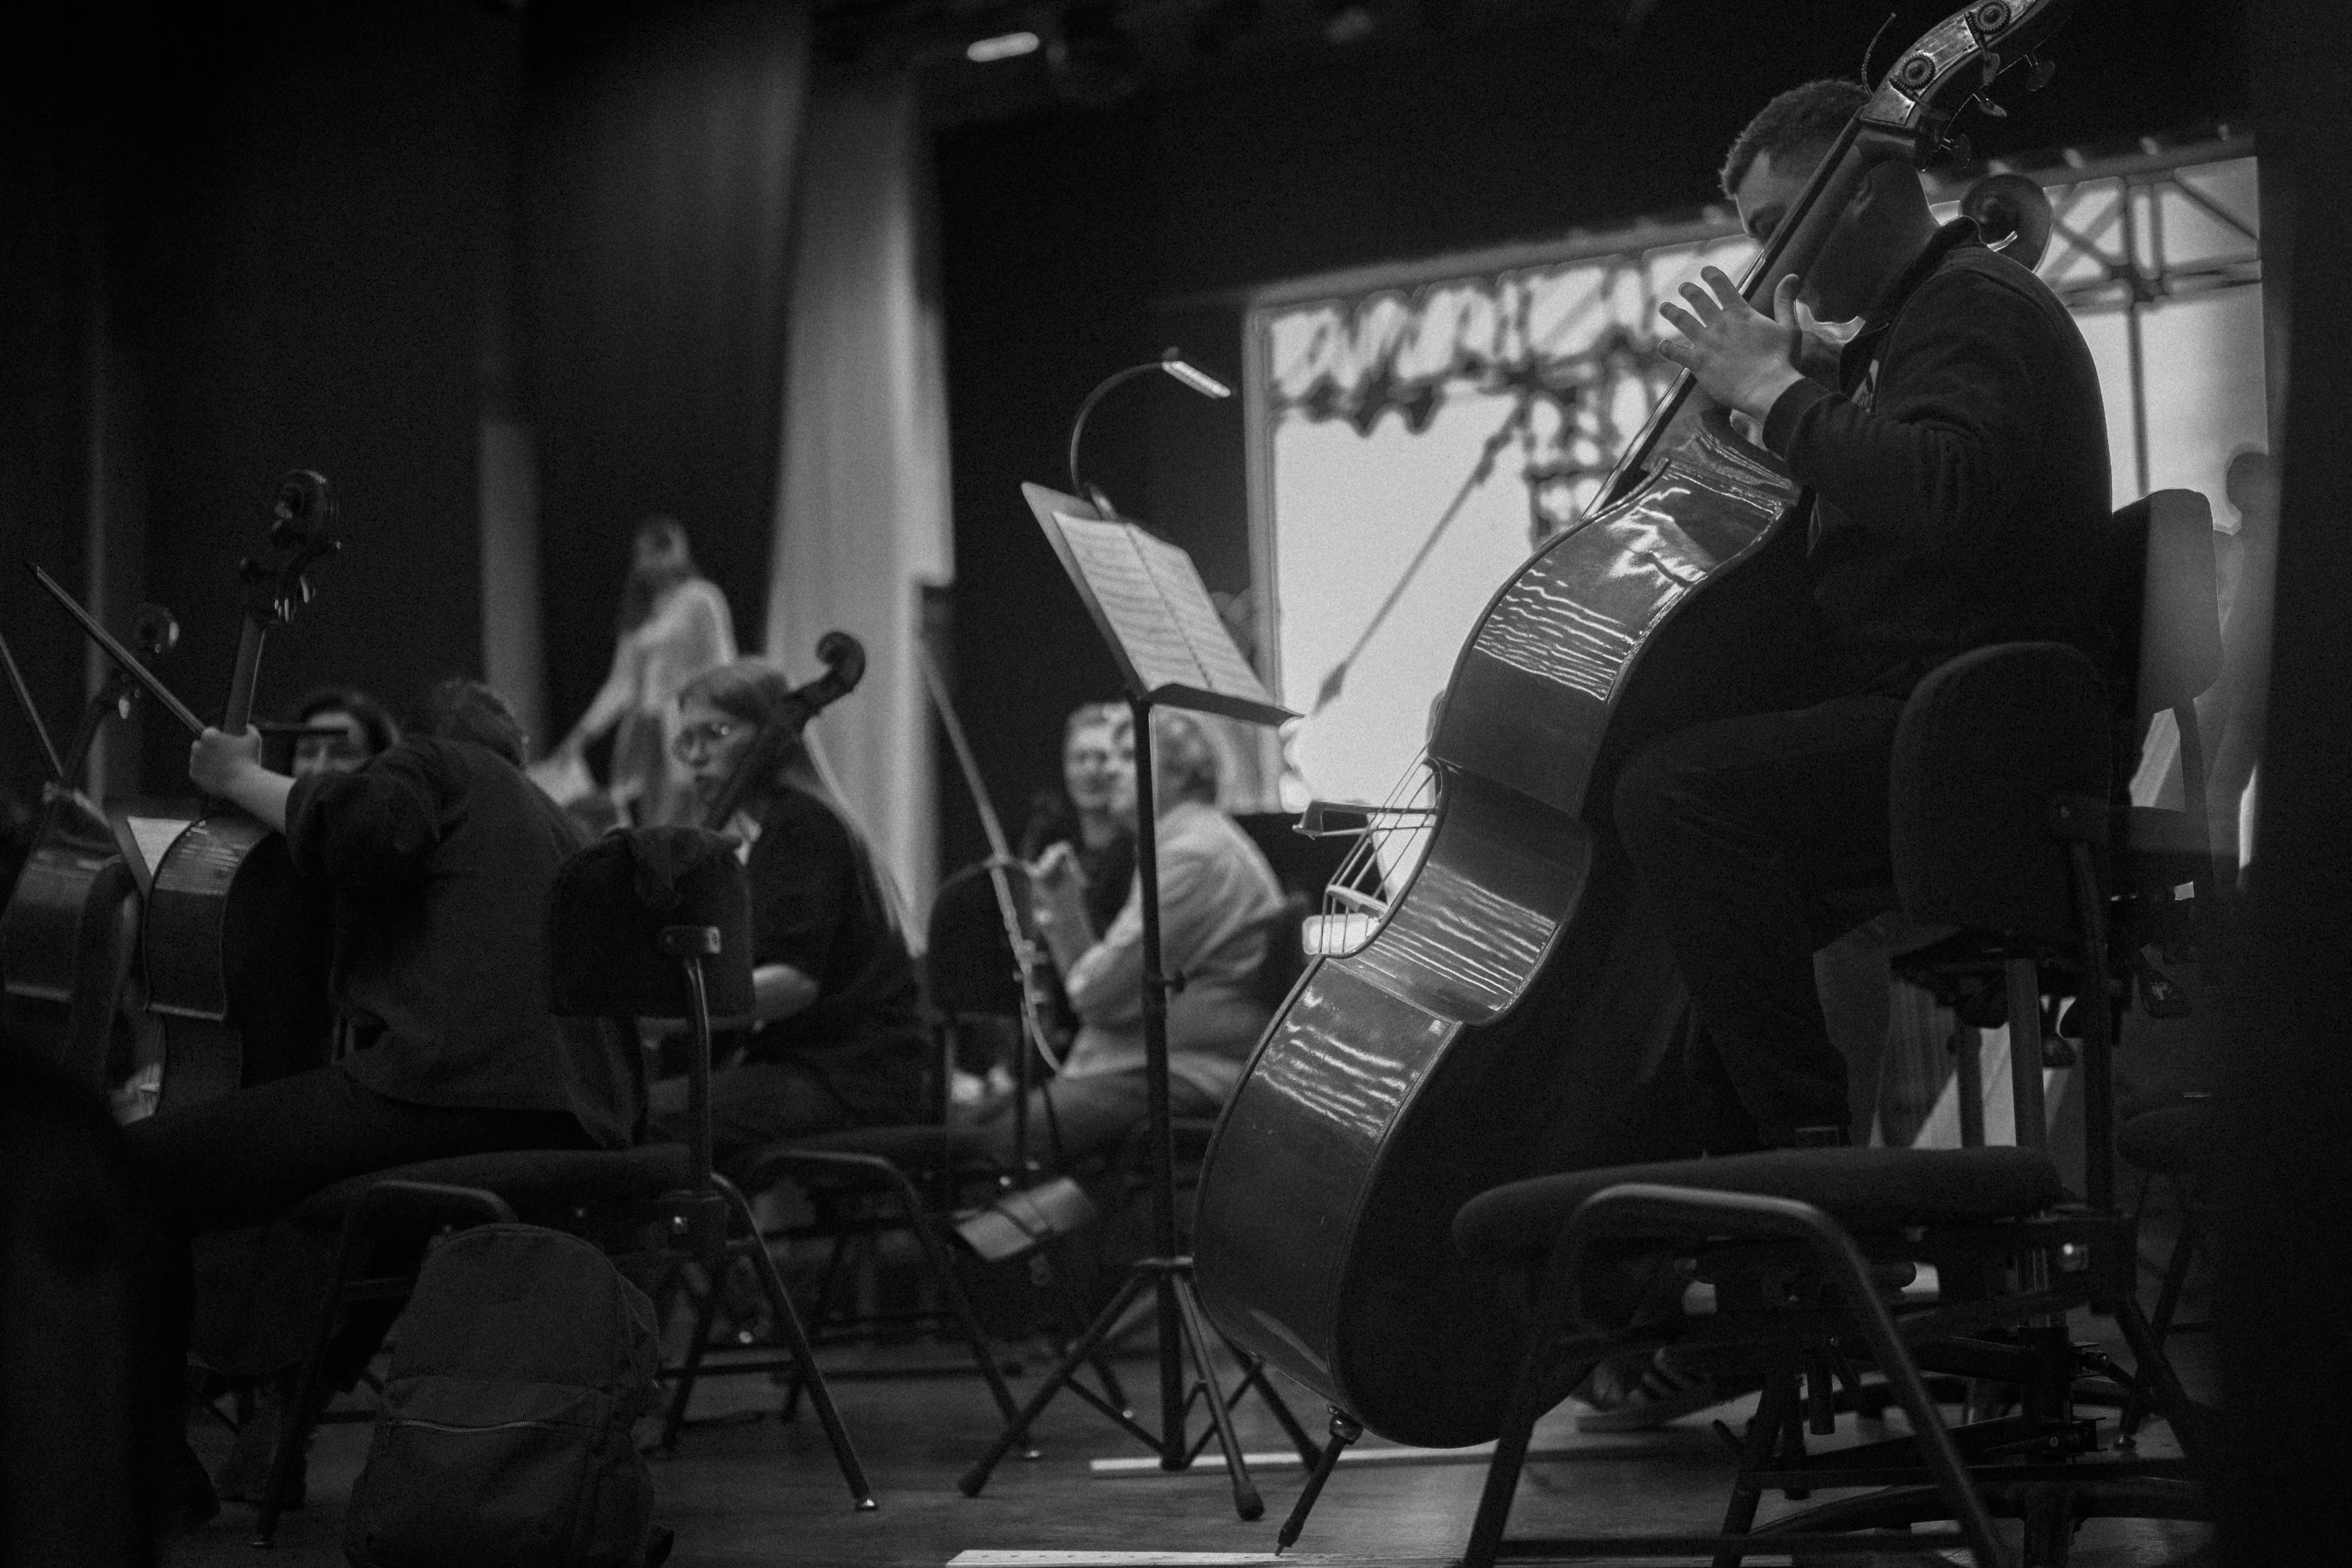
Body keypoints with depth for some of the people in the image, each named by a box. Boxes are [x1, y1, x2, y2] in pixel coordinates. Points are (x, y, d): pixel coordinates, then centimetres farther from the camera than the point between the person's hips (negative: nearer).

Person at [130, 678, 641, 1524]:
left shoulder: (432, 762, 11)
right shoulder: (552, 822, 35)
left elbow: (367, 833, -12)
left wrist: (244, 778, 2)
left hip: (451, 1087, -10)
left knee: (136, 1175, -8)